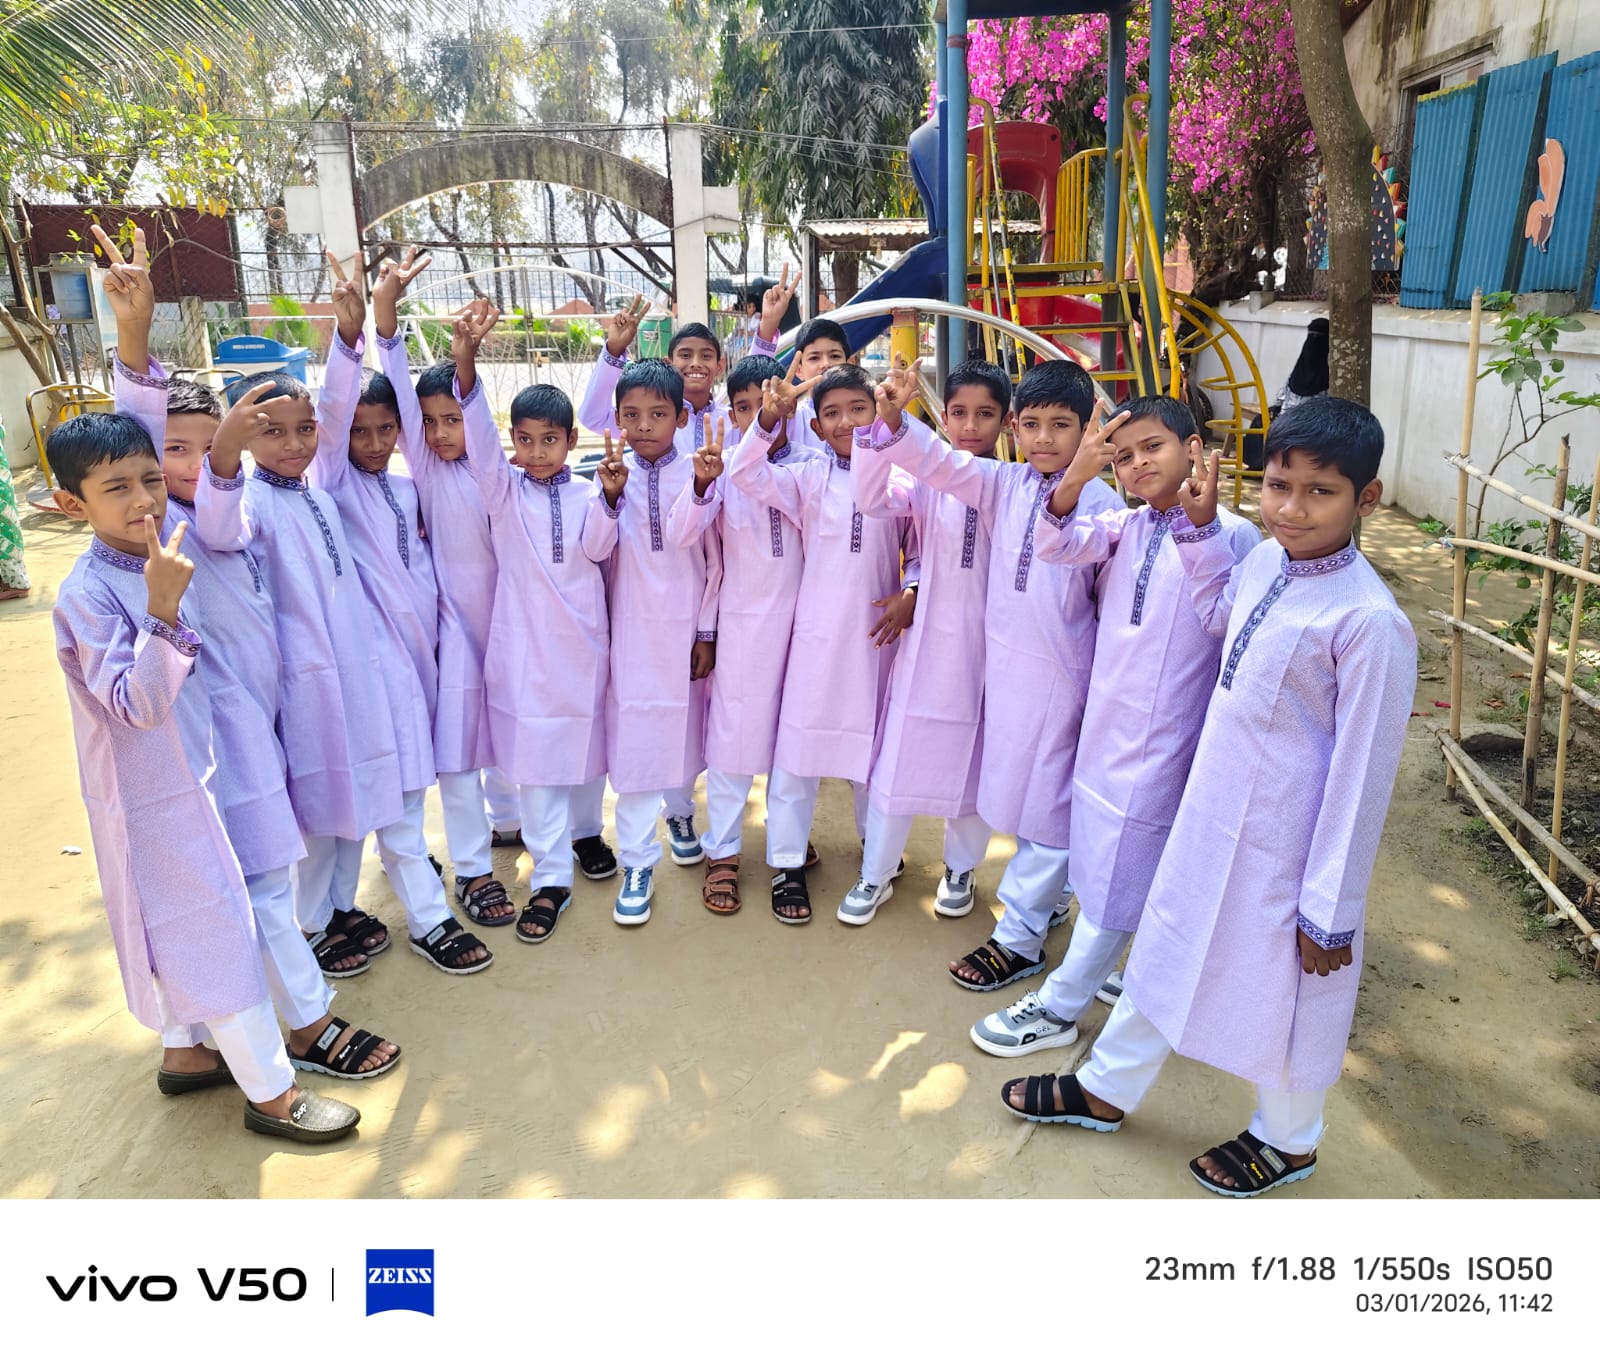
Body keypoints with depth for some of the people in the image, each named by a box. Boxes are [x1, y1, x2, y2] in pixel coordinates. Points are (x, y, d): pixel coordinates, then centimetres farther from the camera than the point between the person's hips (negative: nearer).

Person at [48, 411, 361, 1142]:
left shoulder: (158, 561, 2)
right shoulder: (85, 594, -22)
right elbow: (138, 704, -29)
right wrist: (163, 610, -37)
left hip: (184, 778, 8)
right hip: (149, 796, -8)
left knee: (177, 927, 21)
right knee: (216, 929, -1)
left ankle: (184, 1053, 39)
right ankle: (270, 1091, 11)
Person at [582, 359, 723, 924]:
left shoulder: (696, 474, -4)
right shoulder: (613, 470, -5)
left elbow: (714, 560, -1)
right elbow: (594, 550, -14)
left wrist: (707, 633, -2)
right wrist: (611, 497, -31)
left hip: (687, 625, 1)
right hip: (633, 627, -1)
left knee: (686, 728, 15)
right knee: (634, 739, 0)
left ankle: (679, 810, 44)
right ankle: (637, 863, 10)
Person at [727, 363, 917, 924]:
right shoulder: (808, 479, -2)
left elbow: (919, 551, 7)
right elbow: (746, 475, -16)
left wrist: (910, 594, -11)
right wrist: (771, 418, -30)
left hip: (877, 631, 1)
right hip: (817, 632, -1)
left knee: (874, 741, 16)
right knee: (797, 744, 3)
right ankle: (787, 865, 16)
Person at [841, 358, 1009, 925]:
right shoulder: (926, 479, -7)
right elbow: (872, 498, -25)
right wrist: (887, 420, -38)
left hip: (990, 644, 1)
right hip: (928, 641, -1)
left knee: (977, 765, 15)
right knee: (899, 762, 7)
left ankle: (961, 869, 37)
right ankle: (875, 875, 26)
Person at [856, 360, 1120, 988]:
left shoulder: (1099, 500, -9)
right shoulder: (1002, 484, 3)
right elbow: (940, 463, -9)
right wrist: (892, 420, -24)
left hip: (1063, 670, -5)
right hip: (1004, 661, 5)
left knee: (1049, 803, 5)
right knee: (1014, 790, 19)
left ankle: (1019, 938, 18)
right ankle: (1044, 897, 41)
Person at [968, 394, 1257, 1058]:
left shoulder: (1232, 535, -10)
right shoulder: (1122, 527, 3)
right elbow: (1055, 543, -12)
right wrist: (1077, 474, -25)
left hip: (1165, 735, -6)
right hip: (1105, 722, 6)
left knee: (1117, 879, 5)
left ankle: (1058, 1008, 18)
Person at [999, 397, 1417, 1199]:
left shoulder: (1369, 622, -25)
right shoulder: (1265, 563, -4)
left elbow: (1362, 776, -20)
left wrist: (1331, 910, -14)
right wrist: (1201, 527, 11)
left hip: (1283, 847, -7)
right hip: (1211, 816, 7)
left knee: (1281, 991, 16)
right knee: (1168, 951, 23)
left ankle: (1287, 1140, 45)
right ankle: (1107, 1089, 46)